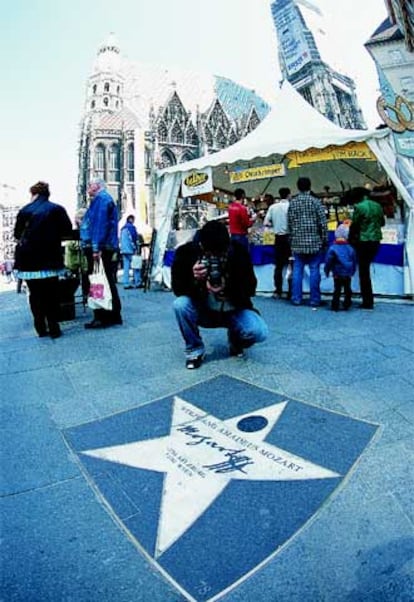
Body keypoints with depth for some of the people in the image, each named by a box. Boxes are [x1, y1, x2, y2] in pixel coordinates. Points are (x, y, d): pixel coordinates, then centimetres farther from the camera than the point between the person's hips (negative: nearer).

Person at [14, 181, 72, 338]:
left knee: (35, 294, 9)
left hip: (29, 258, 1)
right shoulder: (57, 209, 1)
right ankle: (53, 328, 4)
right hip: (49, 257, -1)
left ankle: (41, 328, 11)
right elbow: (67, 230, -1)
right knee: (51, 294, 6)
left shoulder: (24, 210, 2)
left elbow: (17, 234, 6)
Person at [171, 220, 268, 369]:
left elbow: (250, 289, -17)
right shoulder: (186, 251, -19)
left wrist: (227, 288, -37)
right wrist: (193, 279, -38)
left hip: (233, 311, 0)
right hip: (203, 311, 1)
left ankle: (235, 340, 12)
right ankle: (194, 349, -5)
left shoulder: (239, 251, -18)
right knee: (180, 305, -31)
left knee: (259, 332, -27)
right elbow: (178, 289, -16)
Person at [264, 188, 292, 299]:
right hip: (289, 237, -3)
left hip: (278, 238, 3)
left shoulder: (273, 207, 2)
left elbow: (266, 223, 0)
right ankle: (291, 292, 4)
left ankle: (277, 292, 9)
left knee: (278, 266, 9)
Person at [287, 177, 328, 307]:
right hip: (314, 242, -3)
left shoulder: (292, 202, 5)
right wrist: (325, 239, 3)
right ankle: (314, 300, 5)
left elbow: (289, 223, 7)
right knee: (314, 271, 1)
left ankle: (296, 299, 10)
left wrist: (291, 239, 15)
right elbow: (322, 222, -5)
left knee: (297, 270, 7)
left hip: (297, 242, 3)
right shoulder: (315, 201, -3)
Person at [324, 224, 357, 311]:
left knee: (337, 289, 5)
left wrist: (327, 271, 4)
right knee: (347, 289, 15)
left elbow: (328, 262, -10)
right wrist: (352, 272, 22)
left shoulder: (332, 248, -12)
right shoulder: (350, 249, 0)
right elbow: (354, 262, 9)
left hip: (337, 275, -3)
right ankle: (347, 304, 20)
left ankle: (335, 306, 6)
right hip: (348, 275, 3)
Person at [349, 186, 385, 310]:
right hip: (376, 240, 7)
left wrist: (350, 239, 5)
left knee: (364, 271, 1)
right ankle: (368, 300, 23)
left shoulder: (359, 207, -11)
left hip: (363, 241, -7)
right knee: (366, 269, 18)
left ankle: (368, 302, 4)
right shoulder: (377, 205, 9)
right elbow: (382, 222, 19)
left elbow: (354, 226, -9)